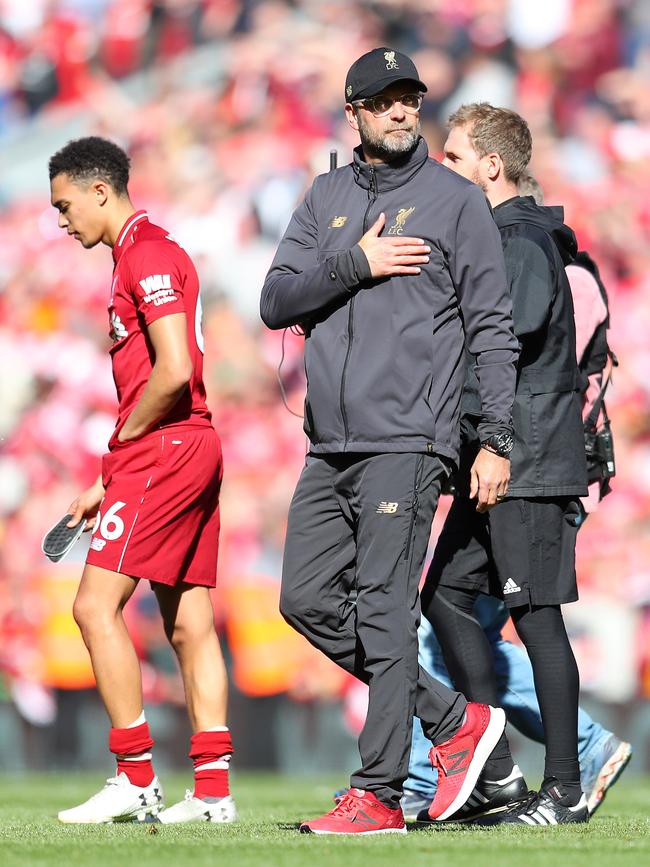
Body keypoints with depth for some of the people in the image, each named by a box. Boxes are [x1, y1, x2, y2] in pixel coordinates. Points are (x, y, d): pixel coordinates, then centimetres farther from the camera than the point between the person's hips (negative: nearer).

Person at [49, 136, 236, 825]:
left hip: (164, 450, -10)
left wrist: (123, 438, -7)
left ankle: (136, 780, -11)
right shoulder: (144, 255, 20)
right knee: (189, 624, 7)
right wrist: (108, 482, 19)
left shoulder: (147, 254, -11)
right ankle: (212, 789, 6)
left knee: (96, 604, -11)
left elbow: (173, 371, -21)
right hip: (194, 451, 10)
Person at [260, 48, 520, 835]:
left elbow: (492, 327, -1)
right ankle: (452, 719, 16)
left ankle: (378, 794, -5)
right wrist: (356, 264, -9)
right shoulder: (326, 199, 15)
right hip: (328, 446, 6)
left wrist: (495, 440, -7)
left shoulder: (455, 200, 2)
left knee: (384, 610, -9)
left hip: (405, 442, -6)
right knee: (308, 600, 5)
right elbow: (276, 303, 6)